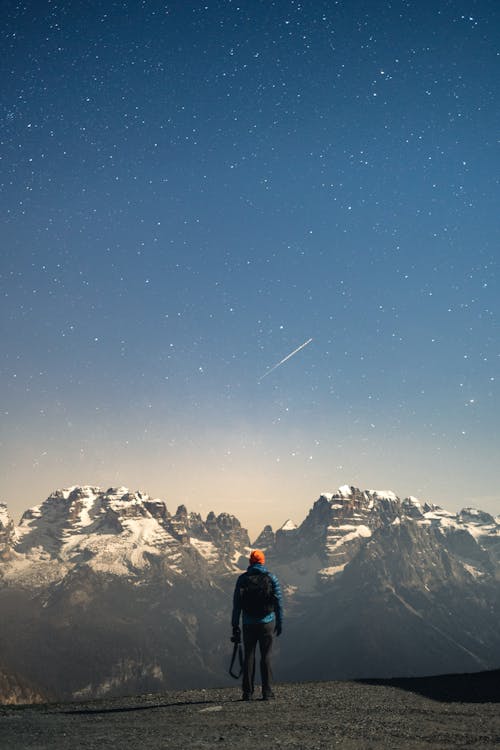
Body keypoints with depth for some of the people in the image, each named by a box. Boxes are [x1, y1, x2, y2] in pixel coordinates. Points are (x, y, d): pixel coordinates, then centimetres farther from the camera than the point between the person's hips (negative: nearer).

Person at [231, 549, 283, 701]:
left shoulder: (243, 579, 0)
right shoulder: (271, 578, 0)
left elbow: (236, 604, -2)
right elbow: (279, 602, -1)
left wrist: (235, 625, 2)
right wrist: (280, 623, 6)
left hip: (249, 624, 0)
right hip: (267, 623, 0)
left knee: (249, 657, 7)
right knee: (266, 657, 4)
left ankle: (248, 693, 6)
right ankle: (267, 692, 1)